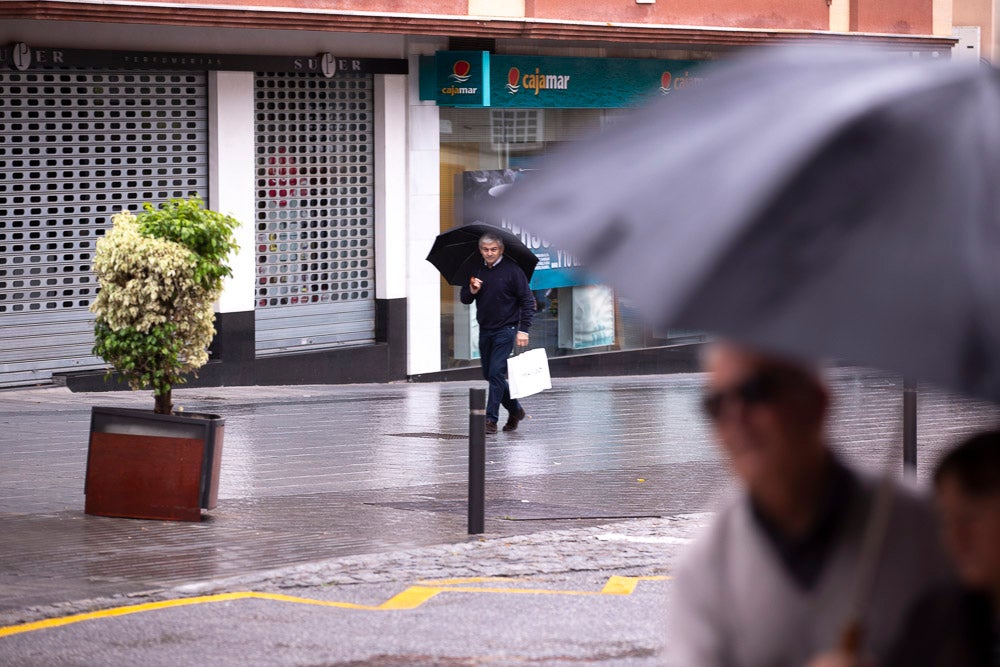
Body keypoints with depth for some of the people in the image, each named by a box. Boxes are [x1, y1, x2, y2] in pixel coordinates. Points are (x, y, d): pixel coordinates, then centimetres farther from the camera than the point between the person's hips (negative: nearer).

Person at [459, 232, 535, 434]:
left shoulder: (512, 270, -7)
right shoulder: (476, 271, 7)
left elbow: (527, 301, -6)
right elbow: (464, 299, 12)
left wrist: (523, 329, -12)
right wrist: (472, 291, -11)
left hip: (505, 330, -6)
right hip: (485, 330, 6)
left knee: (496, 373, -12)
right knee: (489, 375, 11)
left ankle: (491, 420, -10)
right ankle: (515, 410, 28)